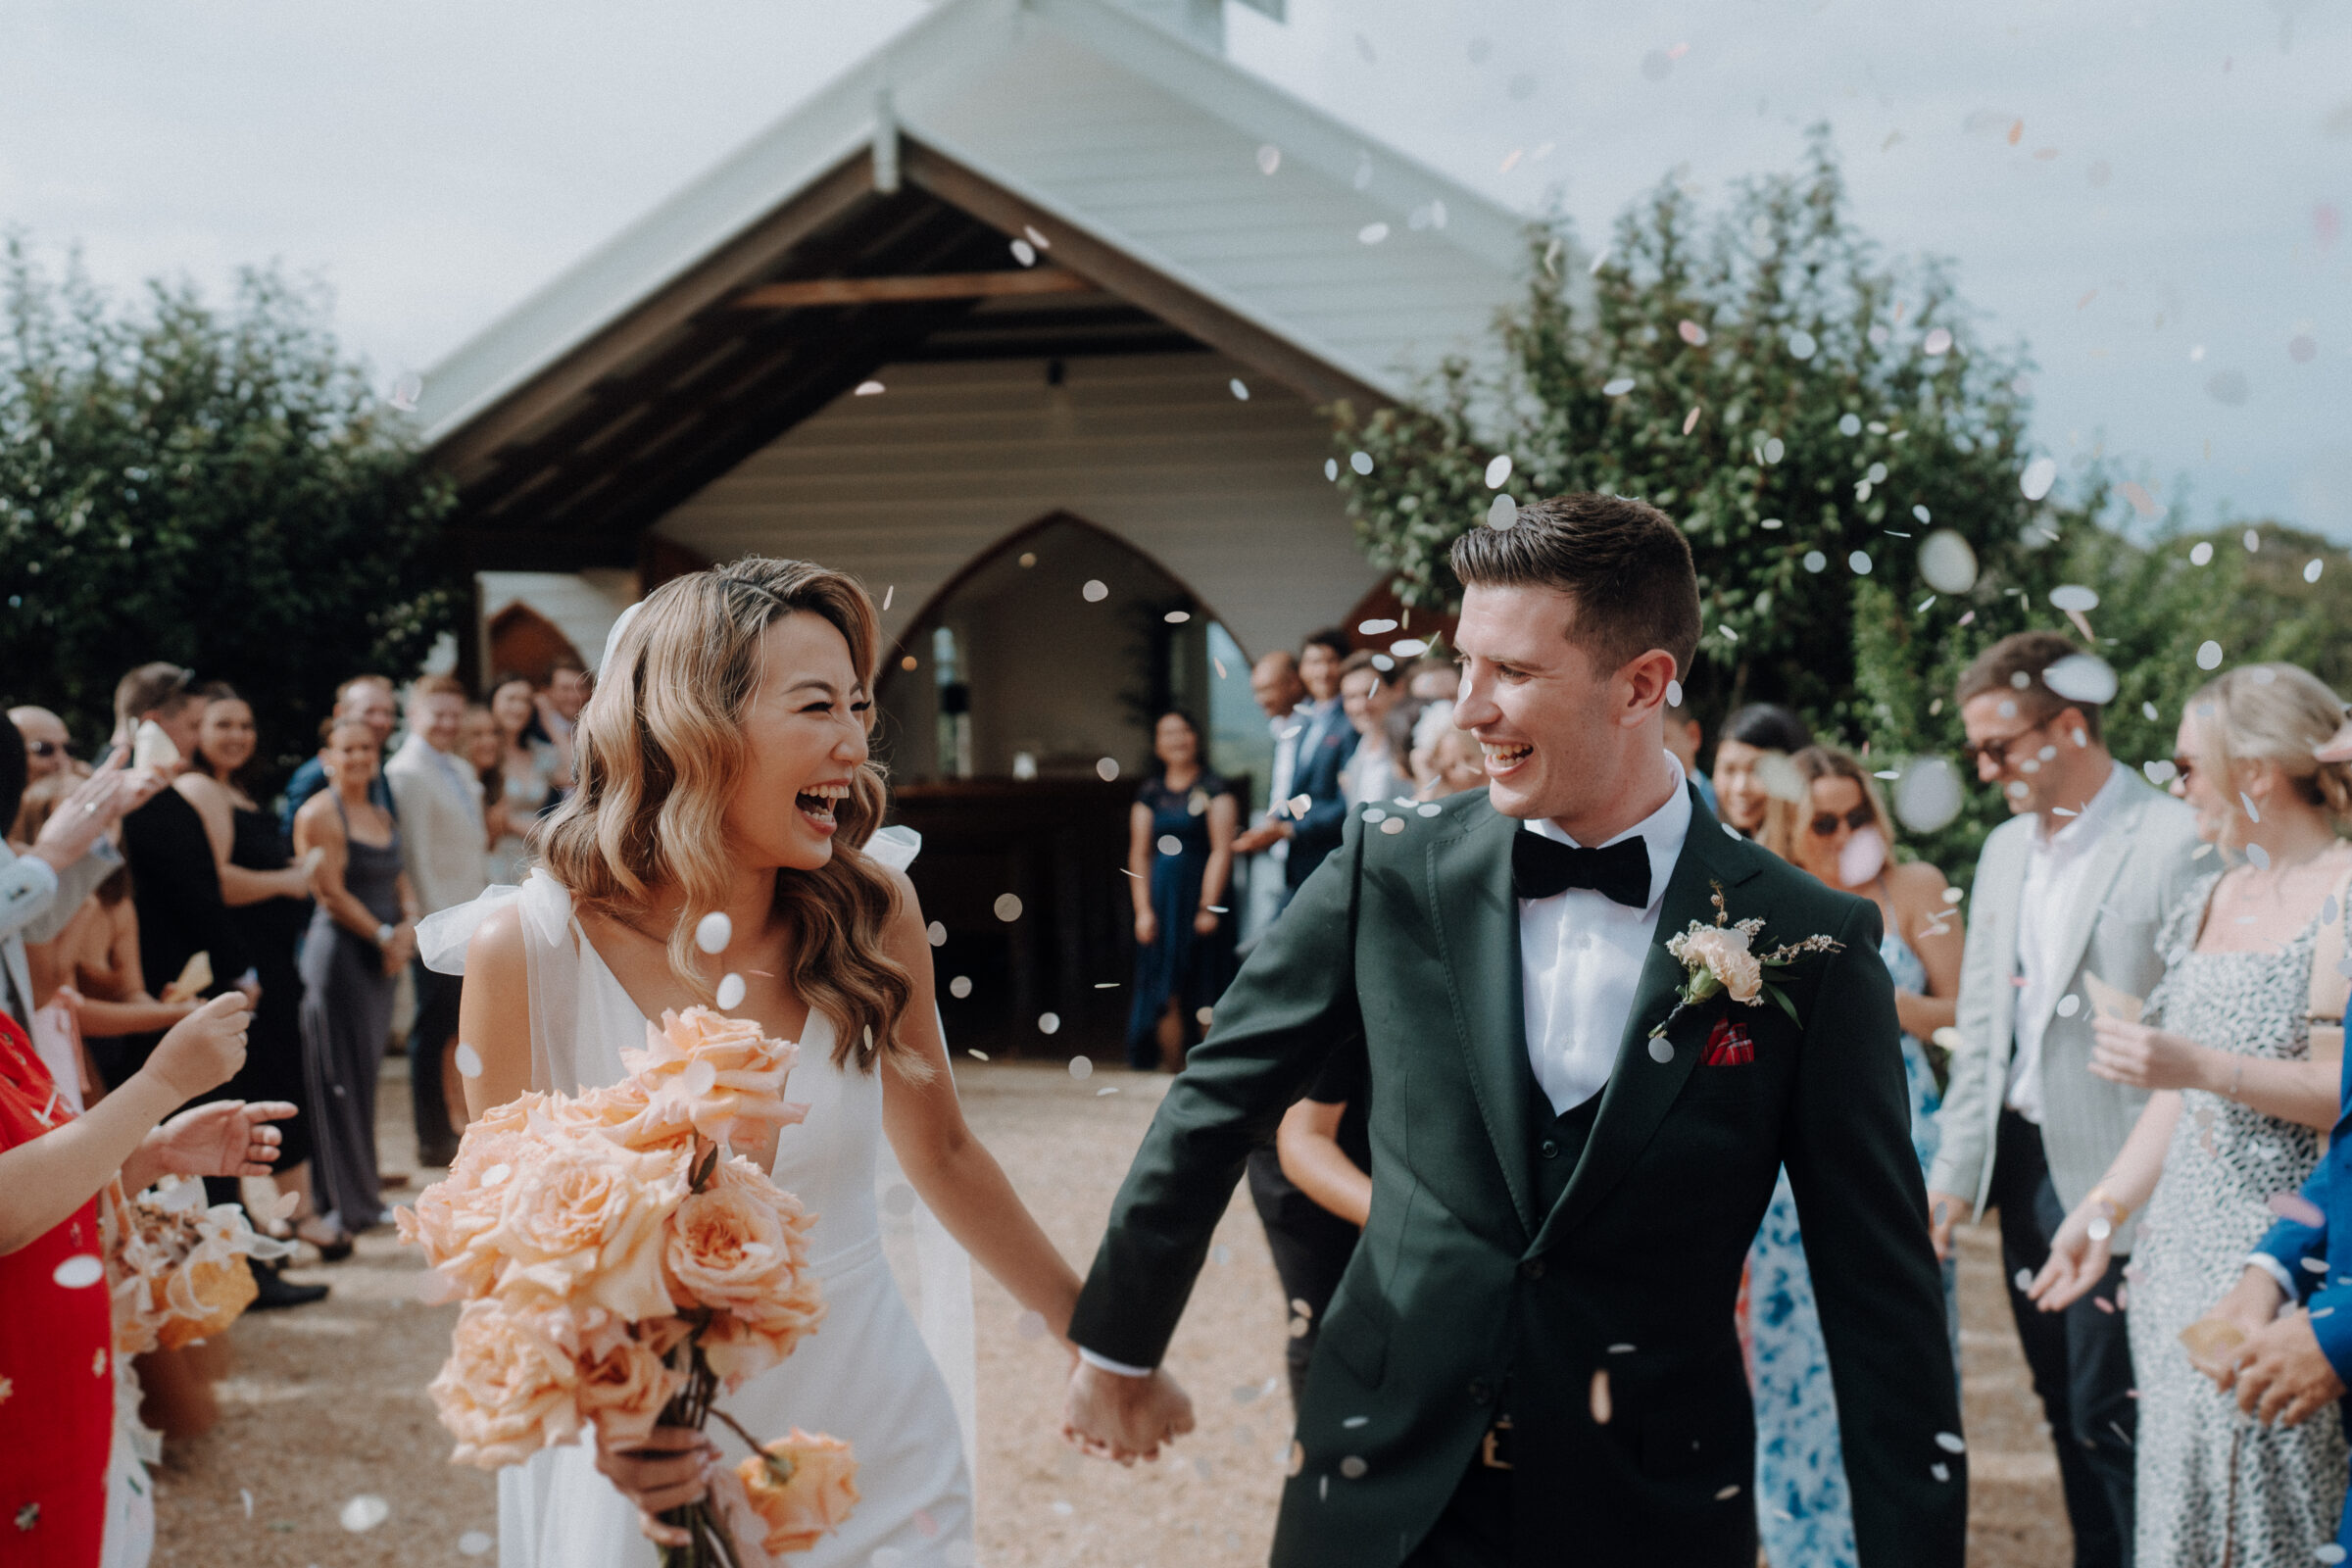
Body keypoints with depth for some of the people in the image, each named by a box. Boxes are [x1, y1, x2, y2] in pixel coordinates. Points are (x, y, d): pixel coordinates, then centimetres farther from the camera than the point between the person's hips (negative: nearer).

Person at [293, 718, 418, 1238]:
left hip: (383, 953, 8)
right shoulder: (319, 814, -8)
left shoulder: (382, 815, 16)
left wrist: (409, 923, -2)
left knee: (367, 1072, 11)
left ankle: (362, 1195, 19)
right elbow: (331, 892, -13)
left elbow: (399, 880, 17)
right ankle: (340, 1206, 2)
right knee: (339, 1078, -4)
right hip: (339, 947, -8)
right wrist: (384, 936, -12)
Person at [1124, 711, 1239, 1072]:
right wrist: (1143, 910, 0)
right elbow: (1139, 855, 9)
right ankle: (1169, 1067, 5)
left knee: (1203, 994, -1)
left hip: (1200, 897, -3)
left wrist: (1208, 906, -11)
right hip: (1160, 901, 3)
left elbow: (1221, 850, -5)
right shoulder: (1150, 795, 10)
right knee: (1165, 994, 0)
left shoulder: (1213, 789, 0)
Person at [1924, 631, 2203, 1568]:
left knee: (2111, 1415, -4)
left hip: (2113, 1180, -7)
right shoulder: (2005, 849, 13)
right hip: (2023, 1169, 7)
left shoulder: (2175, 840, -11)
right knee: (2066, 1410, 14)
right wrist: (1955, 1167, 10)